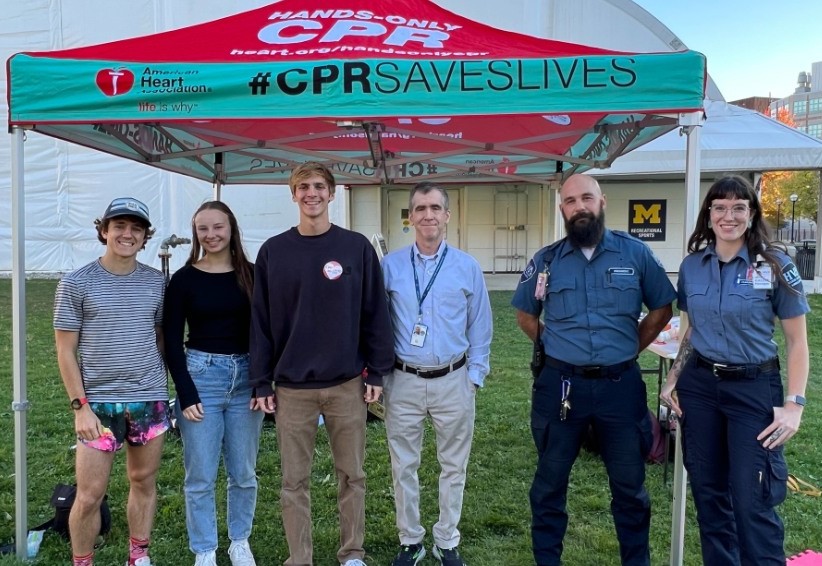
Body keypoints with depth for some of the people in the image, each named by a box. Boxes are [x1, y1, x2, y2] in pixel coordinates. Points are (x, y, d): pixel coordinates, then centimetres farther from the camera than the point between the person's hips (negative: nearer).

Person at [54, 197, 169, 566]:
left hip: (150, 400, 3)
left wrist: (161, 388, 9)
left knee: (144, 482, 13)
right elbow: (65, 351, -4)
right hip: (99, 403, -2)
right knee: (90, 495, 2)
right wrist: (80, 405, -9)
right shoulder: (76, 284, -5)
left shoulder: (156, 282, 3)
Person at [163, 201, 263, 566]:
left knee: (244, 473, 12)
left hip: (246, 377, 2)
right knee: (200, 477, 5)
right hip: (201, 375, -1)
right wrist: (186, 394, -8)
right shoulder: (184, 279, -2)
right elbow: (172, 342, -2)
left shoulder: (251, 275, 2)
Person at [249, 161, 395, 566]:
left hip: (347, 385, 0)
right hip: (292, 388, 1)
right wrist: (261, 382, 0)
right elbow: (260, 321, 2)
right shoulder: (273, 252, 2)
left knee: (352, 475, 12)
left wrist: (376, 372, -3)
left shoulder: (357, 248, -1)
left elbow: (375, 314, 0)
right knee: (294, 481, 10)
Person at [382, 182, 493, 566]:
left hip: (453, 381, 0)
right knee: (404, 466, 10)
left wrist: (475, 376, 0)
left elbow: (480, 328, 5)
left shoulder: (467, 267, 0)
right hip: (403, 381, 0)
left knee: (453, 466, 11)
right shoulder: (390, 266, -1)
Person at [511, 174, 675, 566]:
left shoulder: (635, 253, -1)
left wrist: (629, 349, 5)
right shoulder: (546, 259, 0)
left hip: (620, 384, 0)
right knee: (549, 482, 12)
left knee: (630, 485, 14)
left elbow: (662, 308, 9)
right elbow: (525, 314, 13)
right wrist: (555, 346, 5)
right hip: (560, 385, 0)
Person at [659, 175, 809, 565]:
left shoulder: (775, 265, -7)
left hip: (754, 389, -3)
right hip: (699, 386, 4)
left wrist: (794, 404, -11)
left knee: (752, 502, -2)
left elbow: (797, 341, -4)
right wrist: (673, 379, 6)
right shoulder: (692, 265, 3)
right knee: (707, 492, 12)